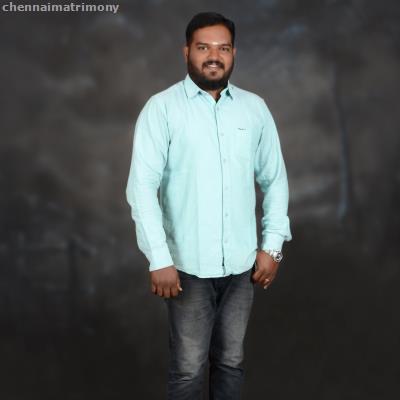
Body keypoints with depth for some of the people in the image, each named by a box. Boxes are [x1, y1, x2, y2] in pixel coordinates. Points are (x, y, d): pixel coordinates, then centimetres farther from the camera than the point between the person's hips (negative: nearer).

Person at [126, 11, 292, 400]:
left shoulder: (255, 107, 5)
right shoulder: (162, 108, -7)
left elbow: (274, 179, 9)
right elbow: (142, 186, -12)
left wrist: (272, 245, 2)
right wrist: (159, 259, -17)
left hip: (242, 262, 3)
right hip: (188, 263, -3)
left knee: (231, 361, 15)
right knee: (188, 367, 5)